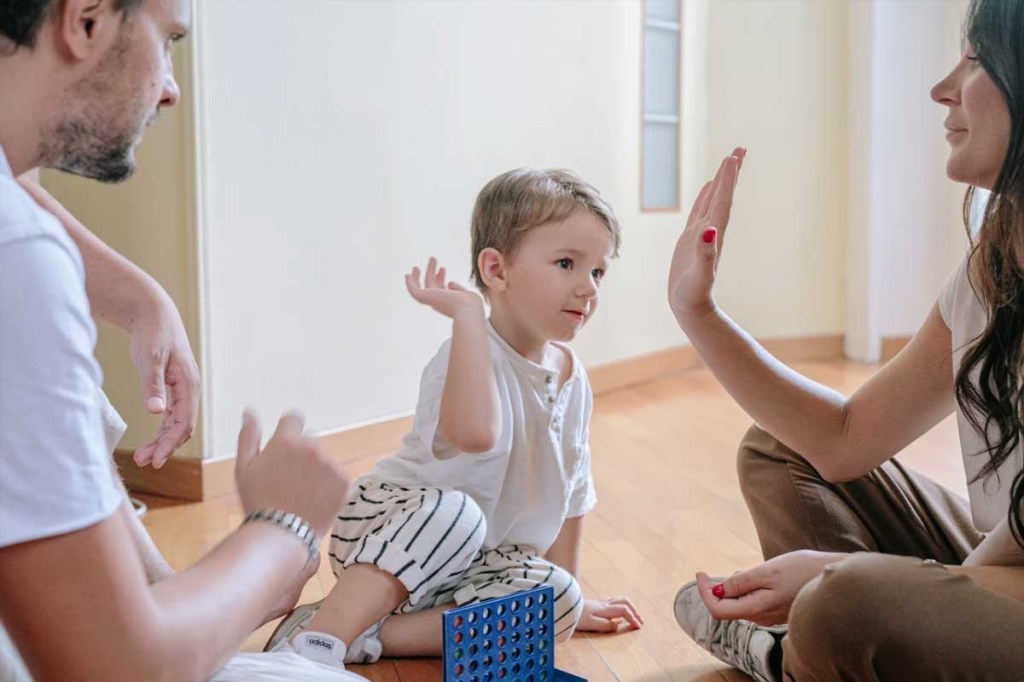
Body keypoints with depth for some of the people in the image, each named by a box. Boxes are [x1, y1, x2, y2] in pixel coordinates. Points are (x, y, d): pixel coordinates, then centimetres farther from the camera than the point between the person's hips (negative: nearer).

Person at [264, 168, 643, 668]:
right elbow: (475, 433, -46)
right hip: (385, 525, -7)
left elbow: (570, 489, 14)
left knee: (558, 603, -20)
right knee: (453, 511, -38)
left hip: (475, 565, 7)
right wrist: (467, 313, -38)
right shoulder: (471, 354, -21)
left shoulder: (570, 376, 4)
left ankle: (368, 635, -21)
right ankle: (321, 634, -34)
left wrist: (570, 592, 17)